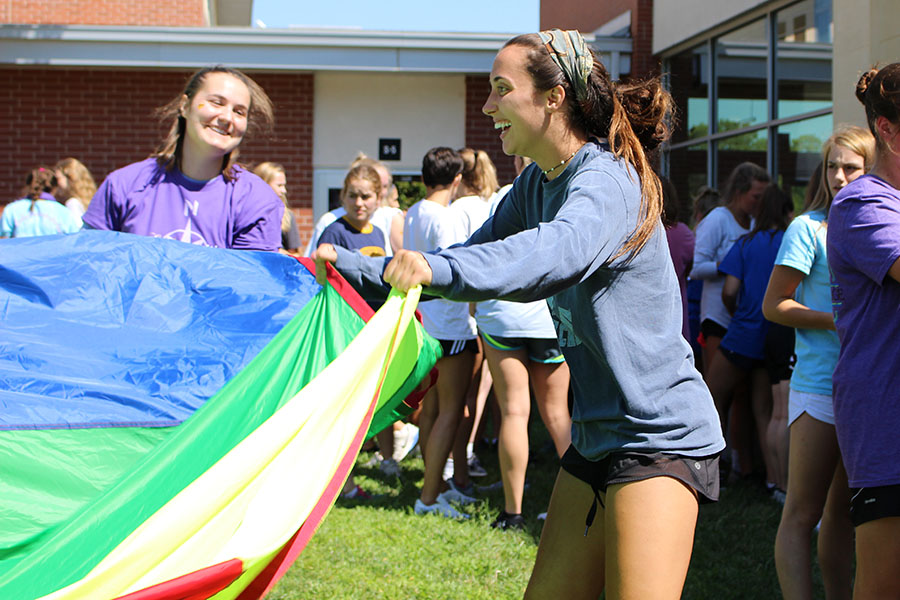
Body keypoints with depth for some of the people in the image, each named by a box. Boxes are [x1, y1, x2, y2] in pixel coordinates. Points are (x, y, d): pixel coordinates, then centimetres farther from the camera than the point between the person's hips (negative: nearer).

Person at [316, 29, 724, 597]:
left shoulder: (607, 179, -19)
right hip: (595, 437, 9)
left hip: (661, 436, -9)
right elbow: (474, 256, 15)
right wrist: (353, 268, 8)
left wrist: (437, 269, -54)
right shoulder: (537, 183, 10)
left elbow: (558, 251, -39)